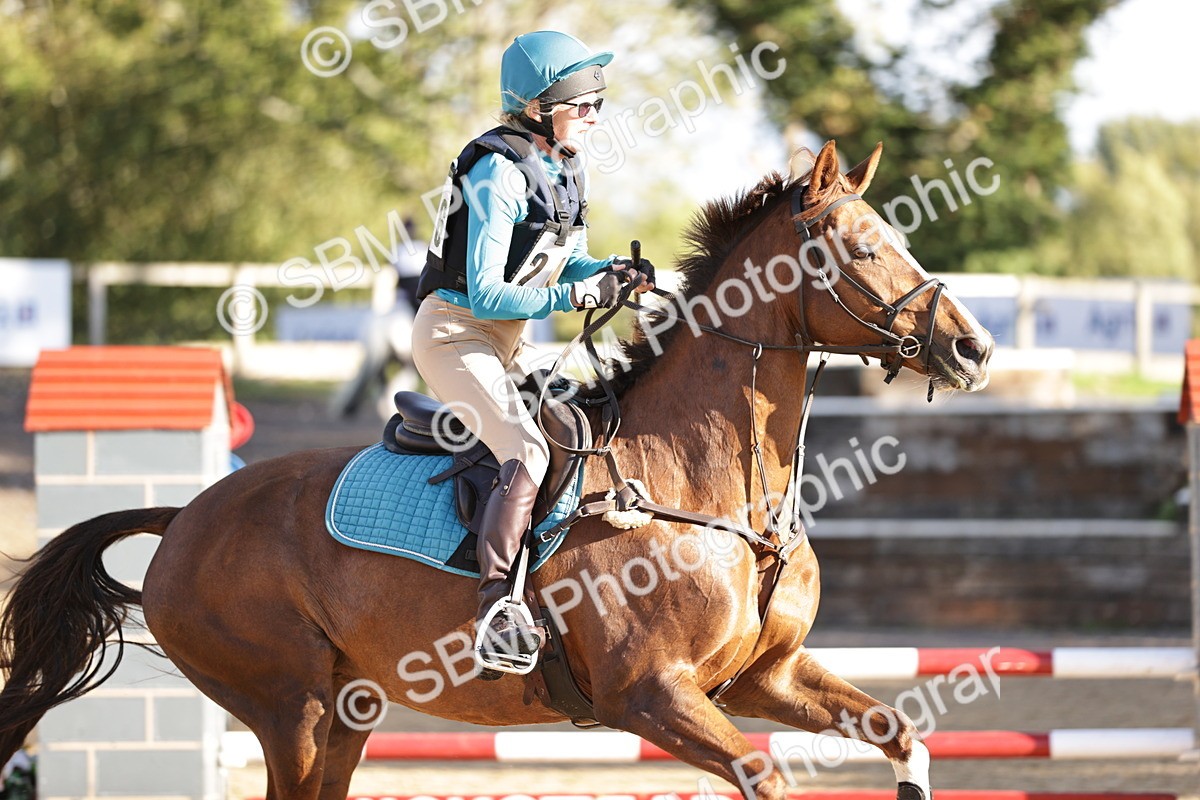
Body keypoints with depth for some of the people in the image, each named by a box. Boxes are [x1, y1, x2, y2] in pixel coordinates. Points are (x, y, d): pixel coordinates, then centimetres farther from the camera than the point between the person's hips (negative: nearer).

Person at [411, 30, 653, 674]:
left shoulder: (565, 169, 7)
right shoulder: (499, 174, -21)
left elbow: (565, 265, 17)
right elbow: (486, 293, -24)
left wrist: (611, 273, -4)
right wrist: (571, 296, -29)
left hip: (504, 341, 10)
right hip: (454, 333, -10)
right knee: (527, 452, -25)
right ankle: (493, 607, -29)